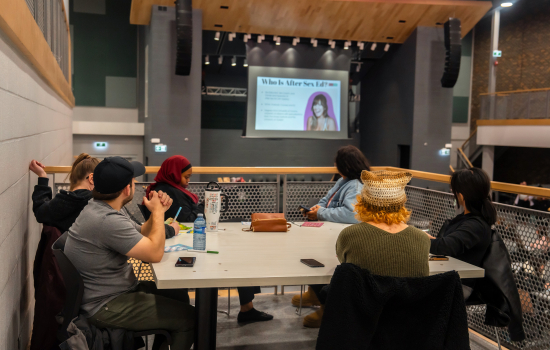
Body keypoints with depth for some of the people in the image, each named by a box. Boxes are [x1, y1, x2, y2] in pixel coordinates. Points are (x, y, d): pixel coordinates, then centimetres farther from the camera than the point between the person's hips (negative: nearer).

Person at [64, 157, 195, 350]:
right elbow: (155, 253, -26)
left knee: (179, 294, 20)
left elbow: (142, 236, 14)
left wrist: (157, 210, -5)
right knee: (189, 318, -11)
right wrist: (158, 212, -13)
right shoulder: (107, 221, -30)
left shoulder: (100, 207, 4)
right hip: (105, 307, -11)